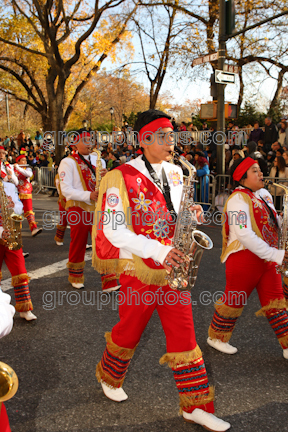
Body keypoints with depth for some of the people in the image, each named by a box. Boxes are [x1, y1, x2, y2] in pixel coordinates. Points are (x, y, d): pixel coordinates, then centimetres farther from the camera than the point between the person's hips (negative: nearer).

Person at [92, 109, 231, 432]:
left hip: (172, 267, 5)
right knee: (129, 332, 14)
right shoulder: (122, 177, -13)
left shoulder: (175, 173, 7)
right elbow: (113, 230, -18)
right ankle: (109, 378, 44)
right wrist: (159, 251, -26)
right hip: (139, 270, -5)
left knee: (183, 333, 7)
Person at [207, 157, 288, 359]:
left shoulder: (264, 195, 11)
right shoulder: (238, 199, -17)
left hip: (267, 257, 8)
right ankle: (216, 337, 28)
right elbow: (244, 235, -26)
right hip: (244, 257, -8)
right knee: (234, 300, 7)